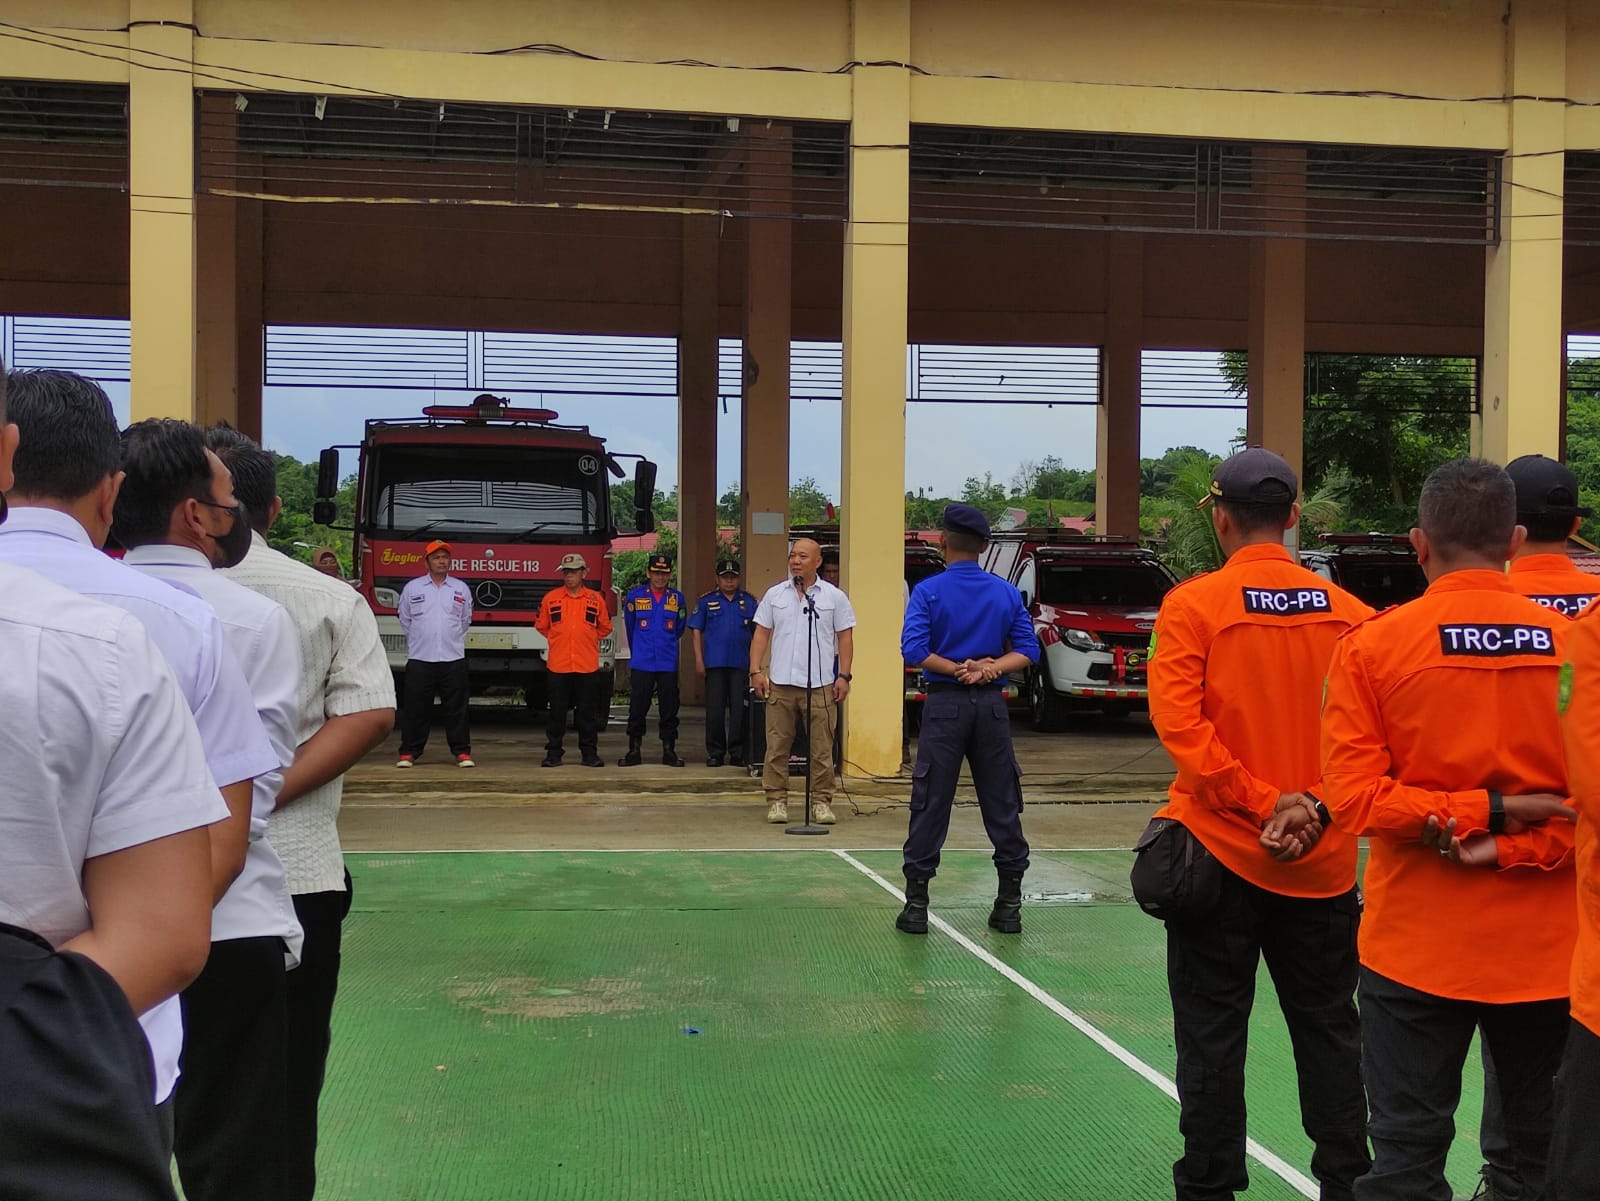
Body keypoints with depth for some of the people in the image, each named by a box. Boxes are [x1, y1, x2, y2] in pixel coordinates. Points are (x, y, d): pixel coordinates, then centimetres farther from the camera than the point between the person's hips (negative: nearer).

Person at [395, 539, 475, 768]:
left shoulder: (461, 589, 8)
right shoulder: (412, 588, 4)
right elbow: (405, 620, 15)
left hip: (453, 658, 1)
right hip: (419, 658, -1)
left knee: (457, 708, 3)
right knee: (415, 708, 1)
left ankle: (462, 752, 7)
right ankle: (409, 752, 7)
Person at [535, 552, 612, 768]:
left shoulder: (596, 599, 4)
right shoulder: (551, 598, 4)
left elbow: (605, 628, 16)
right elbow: (541, 626, 16)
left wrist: (586, 640, 12)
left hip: (587, 666, 0)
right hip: (558, 666, 0)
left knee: (588, 712, 4)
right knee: (557, 712, 4)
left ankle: (589, 753, 12)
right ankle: (553, 753, 11)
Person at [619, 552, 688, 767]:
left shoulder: (677, 599, 4)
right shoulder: (635, 596, 2)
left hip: (668, 664, 1)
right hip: (640, 664, -1)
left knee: (669, 709, 4)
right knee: (637, 709, 2)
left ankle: (669, 751, 12)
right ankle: (634, 752, 10)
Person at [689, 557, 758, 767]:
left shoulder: (749, 602, 10)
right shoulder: (706, 601, 7)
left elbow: (757, 632, 13)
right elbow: (697, 631, 6)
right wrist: (699, 660, -1)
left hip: (741, 663, 1)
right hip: (715, 663, -1)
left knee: (739, 710, 0)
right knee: (715, 710, 1)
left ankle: (738, 753, 7)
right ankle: (715, 753, 9)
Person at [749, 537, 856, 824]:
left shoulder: (834, 597, 5)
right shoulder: (775, 594, 10)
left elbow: (845, 638, 6)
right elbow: (761, 634, 11)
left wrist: (844, 676, -1)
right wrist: (756, 671, 2)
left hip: (820, 684, -1)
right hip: (780, 682, 2)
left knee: (822, 749, 2)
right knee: (777, 746, 3)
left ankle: (822, 802, 10)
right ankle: (777, 801, 11)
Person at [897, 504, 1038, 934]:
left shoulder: (929, 591, -5)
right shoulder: (1007, 593, 5)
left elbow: (914, 650, -14)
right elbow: (1027, 649, 0)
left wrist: (958, 669, -7)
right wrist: (989, 669, -9)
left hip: (945, 704, -2)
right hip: (991, 705, 3)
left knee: (930, 806, 2)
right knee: (1002, 805, 8)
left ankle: (916, 905, 5)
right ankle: (1009, 905, 13)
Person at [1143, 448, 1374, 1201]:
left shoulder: (1194, 606, -9)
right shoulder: (1346, 610, 0)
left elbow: (1178, 722, -17)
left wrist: (1261, 802, -15)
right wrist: (1317, 803, -3)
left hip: (1221, 850, -3)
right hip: (1322, 858, 3)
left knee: (1213, 1034, 7)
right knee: (1328, 1030, 16)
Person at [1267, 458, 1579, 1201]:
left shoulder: (1372, 646, -8)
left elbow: (1354, 797, -12)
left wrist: (1483, 815, -8)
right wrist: (1509, 839, -8)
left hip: (1418, 949, -2)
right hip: (1546, 949, 2)